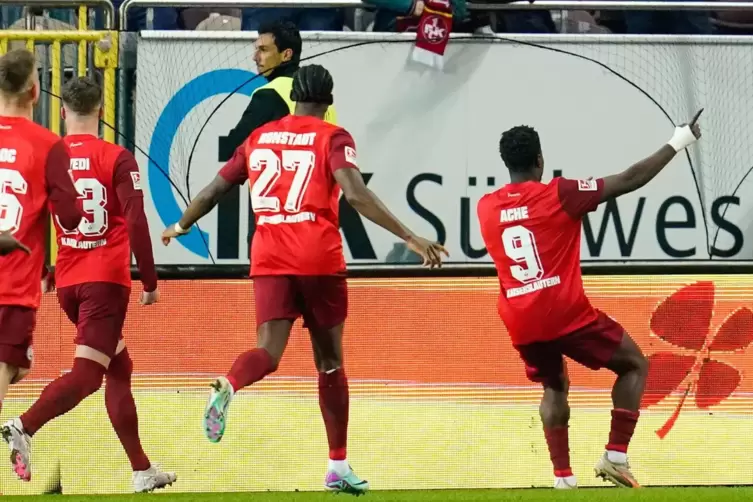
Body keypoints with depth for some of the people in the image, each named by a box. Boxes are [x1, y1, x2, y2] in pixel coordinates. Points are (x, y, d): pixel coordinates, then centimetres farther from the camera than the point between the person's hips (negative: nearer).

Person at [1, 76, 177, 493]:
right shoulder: (117, 159, -6)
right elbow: (136, 223, -12)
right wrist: (150, 281, -5)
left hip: (66, 283, 5)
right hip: (107, 279, -5)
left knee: (119, 368, 17)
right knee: (87, 374, -10)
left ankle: (142, 470, 18)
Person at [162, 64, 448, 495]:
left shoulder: (259, 138, 14)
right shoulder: (332, 138, 1)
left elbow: (214, 190, 19)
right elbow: (355, 193, -15)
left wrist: (180, 227, 38)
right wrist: (411, 239, -17)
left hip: (269, 263, 2)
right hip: (320, 261, -2)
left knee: (269, 352, -8)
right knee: (330, 361, 11)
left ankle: (228, 387, -44)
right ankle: (338, 467, 14)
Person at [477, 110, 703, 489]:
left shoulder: (485, 208, 6)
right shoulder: (559, 195, -7)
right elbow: (630, 180, -5)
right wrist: (677, 143, 4)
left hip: (521, 325, 5)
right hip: (567, 315, -5)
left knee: (555, 387, 27)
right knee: (634, 365, 13)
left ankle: (563, 476, 14)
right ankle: (616, 456, 0)